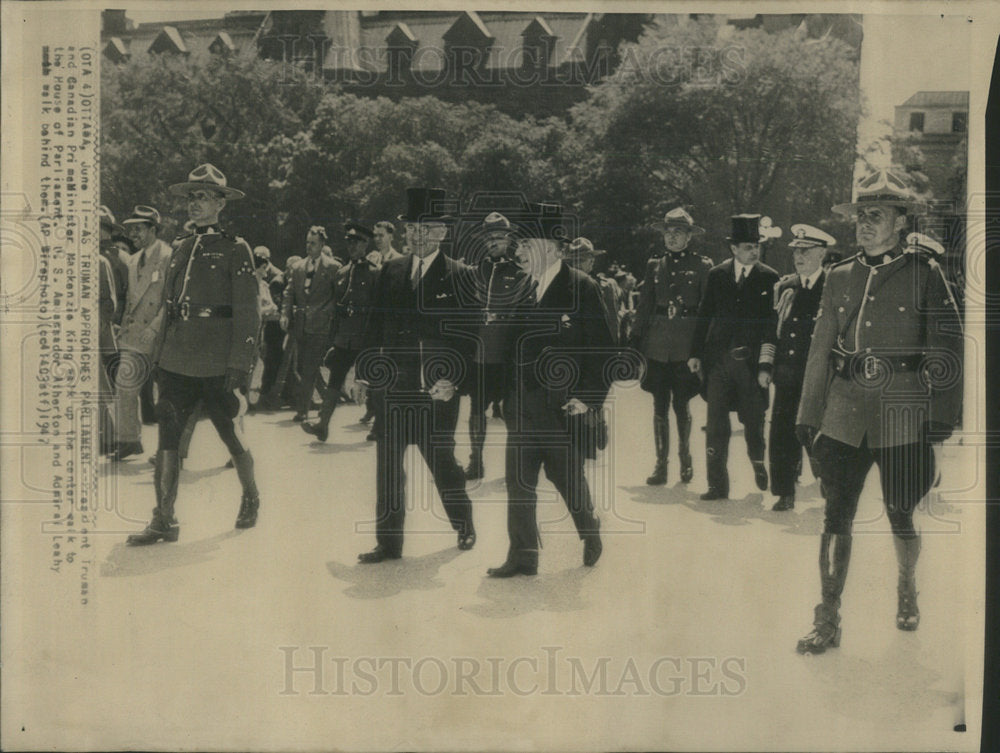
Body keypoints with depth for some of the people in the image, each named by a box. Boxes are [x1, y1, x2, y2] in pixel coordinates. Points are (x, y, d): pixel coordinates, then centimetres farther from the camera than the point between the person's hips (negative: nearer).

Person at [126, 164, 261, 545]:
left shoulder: (235, 250, -4)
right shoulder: (180, 248, 14)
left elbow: (247, 314, -8)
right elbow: (168, 306, 17)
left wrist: (239, 368, -13)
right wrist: (160, 354, 11)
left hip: (216, 365, -5)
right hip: (175, 362, 5)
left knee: (231, 436, 9)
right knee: (166, 437, -1)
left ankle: (250, 497, 33)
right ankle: (163, 521, 3)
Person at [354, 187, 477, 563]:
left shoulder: (460, 276, -3)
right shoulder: (390, 271, 9)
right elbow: (375, 325, 12)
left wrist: (454, 381, -15)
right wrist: (366, 369, 3)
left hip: (435, 391, -3)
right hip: (391, 389, 4)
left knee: (441, 462, 9)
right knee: (387, 465, 3)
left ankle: (464, 526, 33)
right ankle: (389, 542, 13)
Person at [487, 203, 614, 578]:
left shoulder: (582, 288, -9)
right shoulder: (525, 290, 10)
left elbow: (603, 349, -10)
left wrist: (589, 399, -14)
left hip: (562, 407, -6)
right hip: (522, 408, 6)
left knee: (568, 478, 8)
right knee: (518, 481, 4)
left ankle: (590, 533, 35)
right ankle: (522, 556, 12)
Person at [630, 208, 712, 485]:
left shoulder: (701, 265, 2)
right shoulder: (654, 265, 11)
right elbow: (644, 305, 12)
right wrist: (635, 339, 5)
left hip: (686, 342, -3)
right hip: (657, 343, 3)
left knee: (681, 403, 2)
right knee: (659, 405, 3)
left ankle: (685, 457, 22)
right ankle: (661, 464, 10)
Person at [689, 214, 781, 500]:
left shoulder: (769, 278, 0)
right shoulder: (716, 275, 6)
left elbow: (772, 325, -3)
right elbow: (704, 315, 11)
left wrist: (766, 366, -8)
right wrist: (696, 352, 7)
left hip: (751, 361, -1)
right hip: (718, 359, 1)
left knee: (753, 422, 10)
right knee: (716, 425, -1)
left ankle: (758, 464, 39)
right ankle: (717, 485, 5)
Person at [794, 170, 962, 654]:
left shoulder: (925, 273, 1)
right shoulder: (839, 277, 10)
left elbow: (946, 348, -2)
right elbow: (820, 349, 12)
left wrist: (943, 414, -9)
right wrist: (807, 414, 9)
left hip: (903, 413, -2)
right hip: (845, 412, 2)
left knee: (899, 516, 10)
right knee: (836, 517, -2)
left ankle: (907, 591, 38)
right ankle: (827, 623, 3)